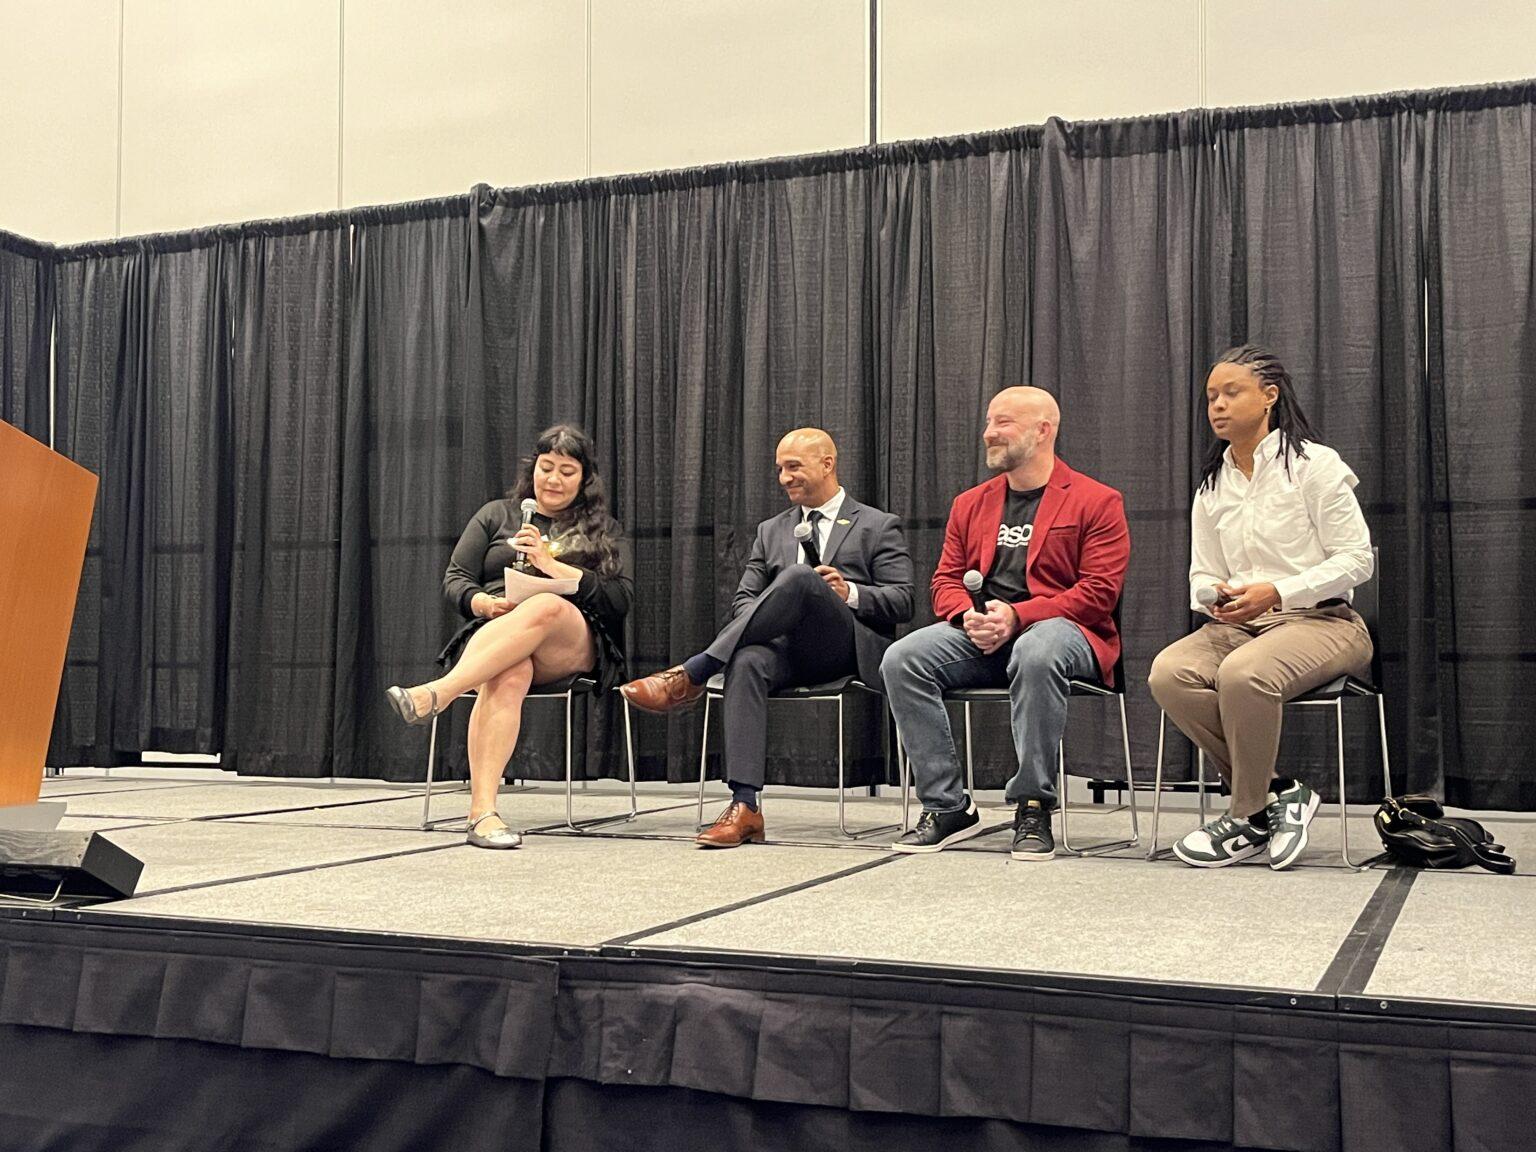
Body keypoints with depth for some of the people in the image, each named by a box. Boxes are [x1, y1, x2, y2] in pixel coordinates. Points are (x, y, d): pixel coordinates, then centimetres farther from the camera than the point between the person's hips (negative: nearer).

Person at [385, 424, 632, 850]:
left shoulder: (600, 530, 22)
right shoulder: (497, 515, 25)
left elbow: (621, 599, 6)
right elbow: (454, 580, 17)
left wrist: (554, 567, -5)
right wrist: (482, 603, -7)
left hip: (573, 647, 0)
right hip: (493, 639, 1)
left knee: (545, 607, -39)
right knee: (509, 675, -39)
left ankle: (438, 692, -51)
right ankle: (482, 811, -52)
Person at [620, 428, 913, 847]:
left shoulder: (879, 527, 14)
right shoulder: (770, 531, 27)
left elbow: (902, 603, 5)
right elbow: (743, 599, 19)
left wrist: (849, 593, -13)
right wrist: (757, 619, -5)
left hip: (850, 648, -3)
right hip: (786, 646, 4)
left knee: (798, 576, -34)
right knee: (747, 661, -35)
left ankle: (689, 676, -33)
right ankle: (744, 806, -41)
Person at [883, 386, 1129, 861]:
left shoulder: (1097, 501, 3)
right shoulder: (970, 504, 20)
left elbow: (1099, 591, -7)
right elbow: (946, 581, 17)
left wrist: (1016, 615, -18)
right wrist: (969, 616, -8)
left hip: (1058, 628, -5)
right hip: (980, 636, 5)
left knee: (1037, 654, -41)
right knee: (901, 658, -22)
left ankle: (1034, 808, -27)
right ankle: (947, 807, -16)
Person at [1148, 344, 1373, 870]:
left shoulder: (1313, 464, -2)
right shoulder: (1211, 488, 16)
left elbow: (1357, 560, -7)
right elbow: (1202, 575, 18)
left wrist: (1276, 592, -19)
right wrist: (1214, 597, -8)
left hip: (1322, 621, -5)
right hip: (1240, 625, 6)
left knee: (1242, 673, -37)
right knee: (1168, 673, -26)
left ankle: (1249, 816, -15)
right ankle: (1277, 791, -13)